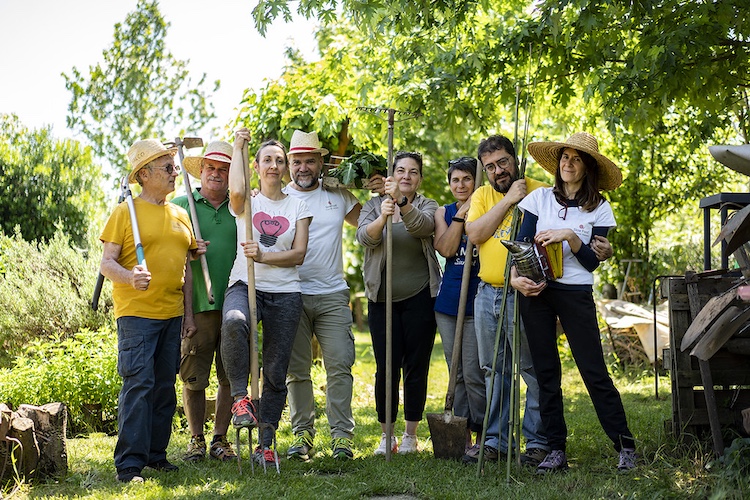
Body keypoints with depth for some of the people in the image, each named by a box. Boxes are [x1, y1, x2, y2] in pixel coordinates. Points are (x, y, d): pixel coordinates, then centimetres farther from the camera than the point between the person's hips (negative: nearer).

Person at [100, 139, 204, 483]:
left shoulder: (180, 215, 15)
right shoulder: (125, 211, -1)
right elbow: (106, 263, -5)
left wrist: (189, 313, 13)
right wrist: (130, 277, -26)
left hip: (172, 313, 6)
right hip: (136, 312, -6)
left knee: (165, 386, 8)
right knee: (138, 384, -11)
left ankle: (156, 454, 18)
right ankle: (129, 464, -7)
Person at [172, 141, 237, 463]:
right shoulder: (181, 205, 7)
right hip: (197, 305, -2)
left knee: (231, 376, 5)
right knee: (193, 377, 2)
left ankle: (220, 439, 17)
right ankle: (196, 439, 16)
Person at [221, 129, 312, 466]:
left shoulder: (298, 206, 12)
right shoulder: (246, 203, 8)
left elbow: (298, 254, 2)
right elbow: (236, 191, -18)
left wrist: (262, 256, -14)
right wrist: (238, 147, -6)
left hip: (285, 293, 2)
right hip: (245, 285, -2)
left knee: (276, 371, 0)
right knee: (234, 322, -38)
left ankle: (265, 444, 10)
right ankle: (240, 396, -24)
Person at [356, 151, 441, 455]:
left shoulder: (427, 207, 5)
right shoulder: (374, 206, 7)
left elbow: (422, 225, -20)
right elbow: (364, 237, -13)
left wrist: (402, 202, -38)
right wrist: (382, 217, -33)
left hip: (419, 298, -1)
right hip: (382, 298, 1)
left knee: (417, 367, 2)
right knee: (386, 368, 0)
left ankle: (411, 435, 13)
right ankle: (387, 435, 12)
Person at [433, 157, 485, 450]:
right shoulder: (444, 213, 12)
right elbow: (445, 249, -5)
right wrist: (461, 215, -9)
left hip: (477, 300, -4)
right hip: (448, 301, 5)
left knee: (473, 374, -8)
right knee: (456, 374, 9)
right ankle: (463, 435, 17)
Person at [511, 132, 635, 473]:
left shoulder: (599, 209, 4)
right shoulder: (540, 198, 8)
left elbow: (592, 262, -1)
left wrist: (570, 236, -16)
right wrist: (515, 277, -14)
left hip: (576, 294, -2)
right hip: (536, 292, 2)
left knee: (594, 371, -5)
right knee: (546, 373, 4)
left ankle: (625, 447, 4)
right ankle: (556, 451, 10)